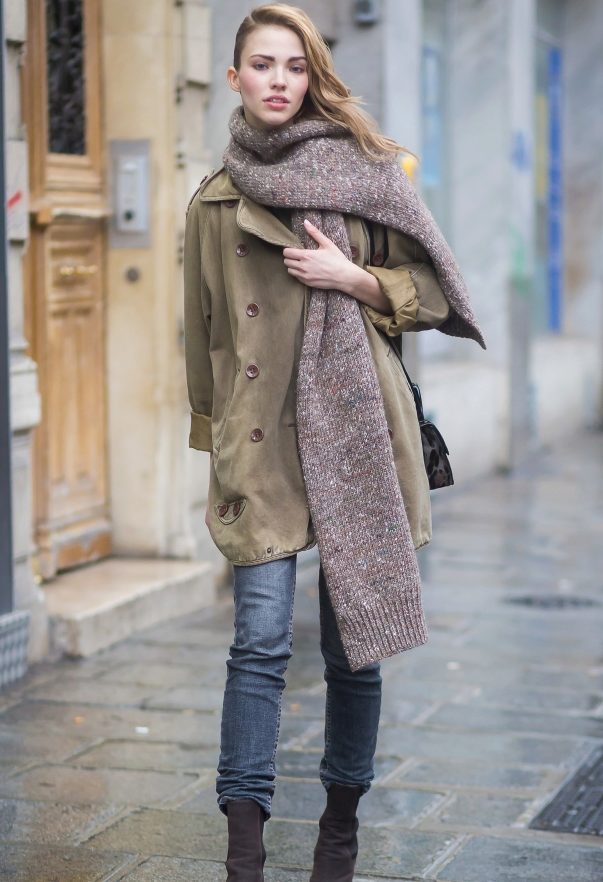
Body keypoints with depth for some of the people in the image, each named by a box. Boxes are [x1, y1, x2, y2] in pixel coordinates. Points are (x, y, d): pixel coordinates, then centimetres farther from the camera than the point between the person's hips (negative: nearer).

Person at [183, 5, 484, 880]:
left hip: (356, 425, 0)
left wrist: (352, 278, -10)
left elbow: (427, 291, 7)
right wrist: (212, 433, 15)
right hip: (261, 438, 1)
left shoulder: (364, 169, 4)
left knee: (354, 636, 5)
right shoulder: (214, 203, 10)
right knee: (262, 636, -8)